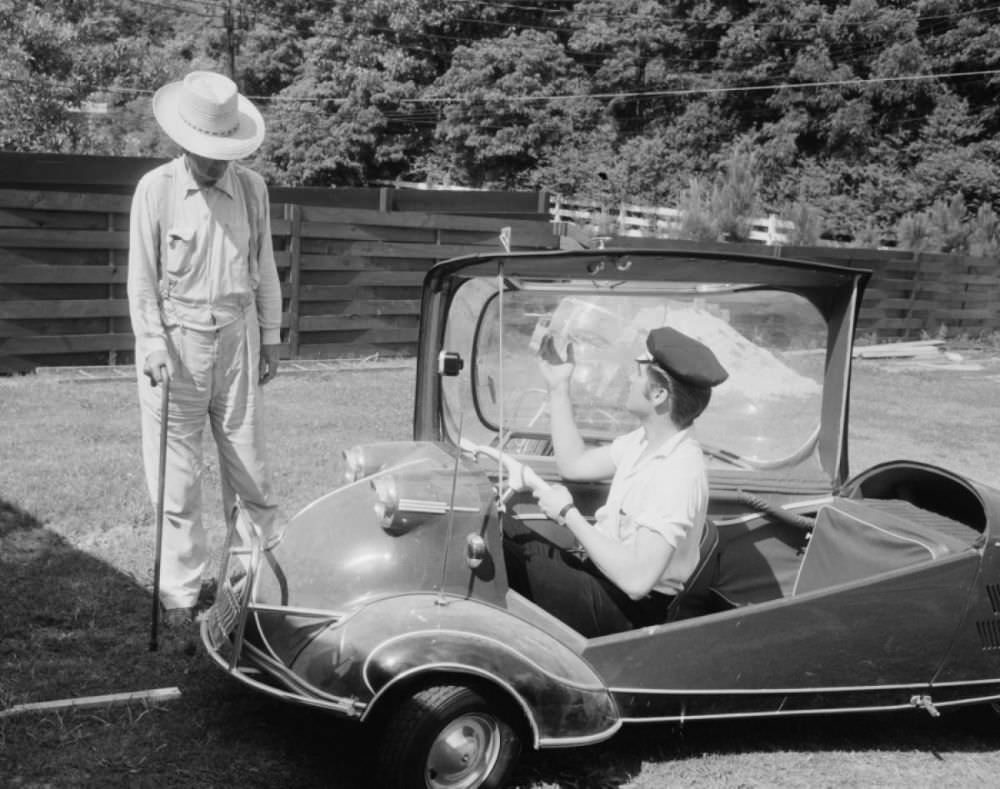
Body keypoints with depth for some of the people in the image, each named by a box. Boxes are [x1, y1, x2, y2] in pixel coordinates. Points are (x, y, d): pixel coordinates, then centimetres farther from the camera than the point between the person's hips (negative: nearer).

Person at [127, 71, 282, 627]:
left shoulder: (252, 188, 4)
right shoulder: (156, 189, -3)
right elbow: (142, 277, -2)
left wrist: (271, 336, 11)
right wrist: (153, 343, -12)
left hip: (237, 336, 2)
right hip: (176, 337, -2)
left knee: (249, 465, 5)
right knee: (178, 473, 3)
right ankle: (181, 592, 15)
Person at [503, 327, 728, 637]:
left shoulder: (679, 473, -26)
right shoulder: (645, 440, 2)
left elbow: (637, 580, -30)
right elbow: (573, 465, 15)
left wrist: (568, 513, -21)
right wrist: (558, 387, 10)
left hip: (630, 610, -9)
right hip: (598, 572, 9)